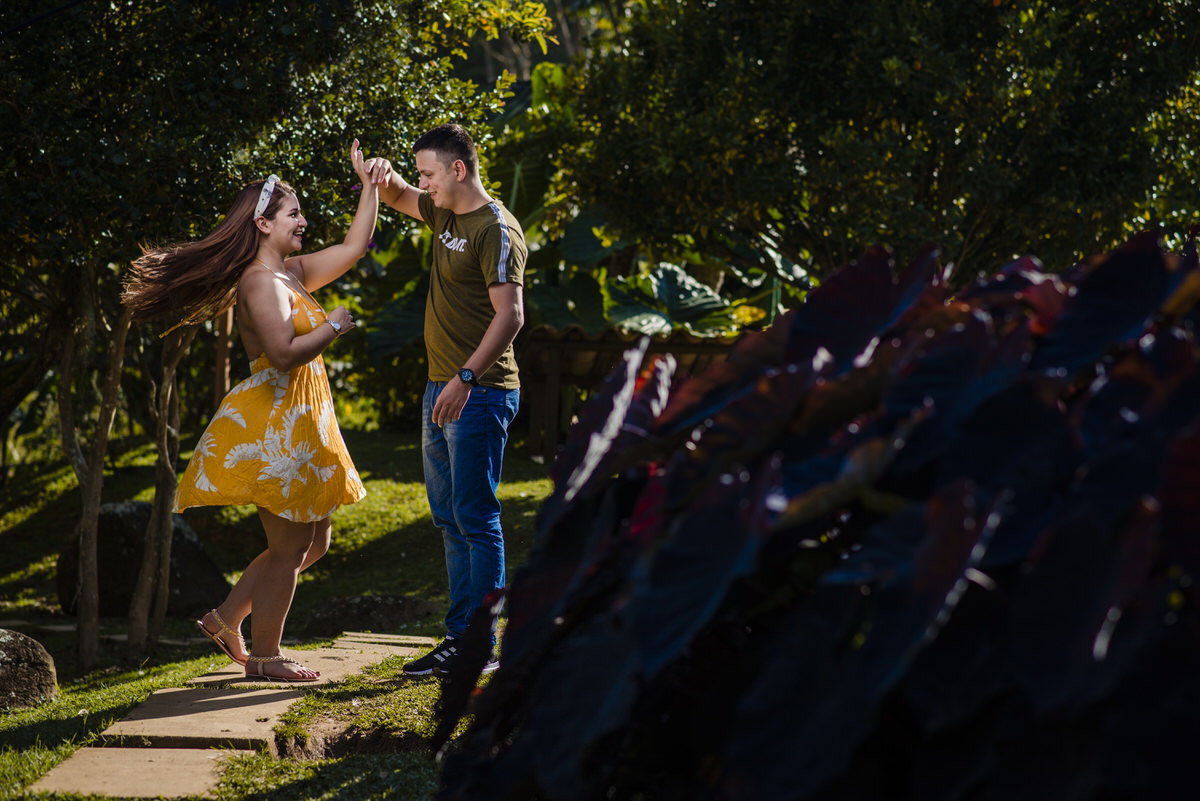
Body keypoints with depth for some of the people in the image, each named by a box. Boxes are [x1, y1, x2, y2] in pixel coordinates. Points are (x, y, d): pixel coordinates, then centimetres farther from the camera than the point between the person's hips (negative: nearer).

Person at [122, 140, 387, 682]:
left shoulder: (291, 273, 14)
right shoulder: (261, 282, -15)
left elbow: (354, 247, 21)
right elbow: (284, 353, -27)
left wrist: (369, 184, 15)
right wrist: (334, 327, -14)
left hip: (297, 425, 10)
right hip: (272, 425, -10)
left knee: (312, 542, 15)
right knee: (289, 545, -3)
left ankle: (226, 619, 22)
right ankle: (264, 657, 8)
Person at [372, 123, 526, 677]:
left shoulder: (496, 230, -15)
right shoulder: (445, 213, 13)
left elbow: (510, 315, -22)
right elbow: (396, 198, 31)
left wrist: (466, 379, -28)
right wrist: (384, 177, 6)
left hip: (480, 392, -10)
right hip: (442, 388, 10)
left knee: (476, 519, -8)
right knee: (449, 518, 11)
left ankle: (482, 645, -5)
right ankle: (460, 636, 16)